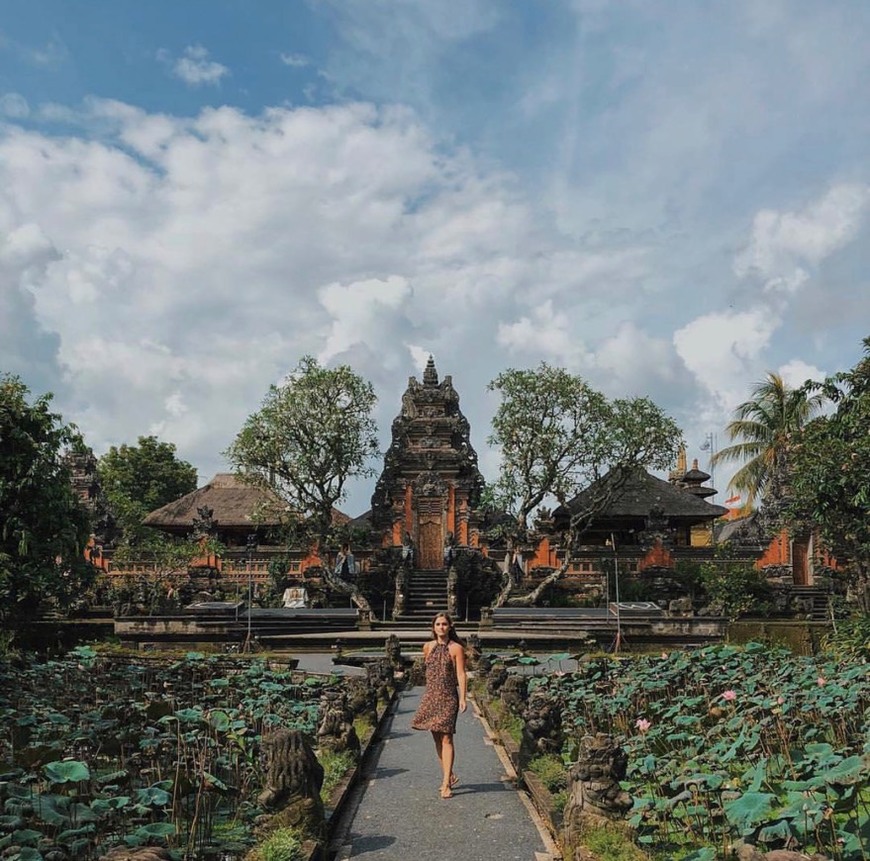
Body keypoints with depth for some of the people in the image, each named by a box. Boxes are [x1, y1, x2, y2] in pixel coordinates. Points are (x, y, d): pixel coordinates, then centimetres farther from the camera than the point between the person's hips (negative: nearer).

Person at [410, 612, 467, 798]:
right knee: (437, 738, 9)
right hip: (431, 696, 5)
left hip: (448, 697, -5)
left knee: (446, 738, -9)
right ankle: (449, 776, 23)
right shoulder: (428, 647, 8)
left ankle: (446, 783, -8)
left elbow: (461, 674, -8)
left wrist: (463, 698, -15)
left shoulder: (456, 648, -5)